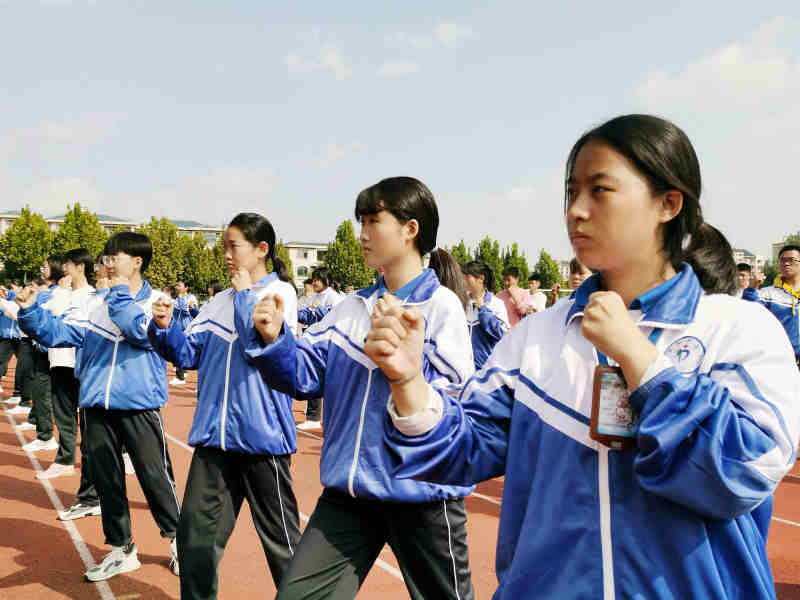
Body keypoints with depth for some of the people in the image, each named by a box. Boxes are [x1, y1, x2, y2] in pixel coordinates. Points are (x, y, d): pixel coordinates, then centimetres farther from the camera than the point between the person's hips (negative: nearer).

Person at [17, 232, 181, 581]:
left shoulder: (156, 301, -3)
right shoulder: (95, 305, 11)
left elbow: (143, 333, -21)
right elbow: (60, 333, 5)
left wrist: (119, 294, -12)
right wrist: (30, 313, -8)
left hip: (138, 404, -5)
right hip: (97, 405, 5)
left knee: (155, 476, 1)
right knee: (106, 479, 12)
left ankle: (176, 539, 23)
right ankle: (121, 550, 27)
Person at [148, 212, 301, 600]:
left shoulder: (281, 292, -5)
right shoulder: (219, 301, 12)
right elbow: (189, 354, 9)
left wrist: (244, 294, -10)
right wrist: (165, 328, -8)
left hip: (261, 433, -5)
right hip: (214, 432, 6)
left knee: (279, 534, 7)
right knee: (195, 530, 11)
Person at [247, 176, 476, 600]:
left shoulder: (441, 306, -9)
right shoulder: (351, 308, 7)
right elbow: (305, 377, 4)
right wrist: (273, 340, -13)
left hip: (420, 490, -4)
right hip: (348, 489, 5)